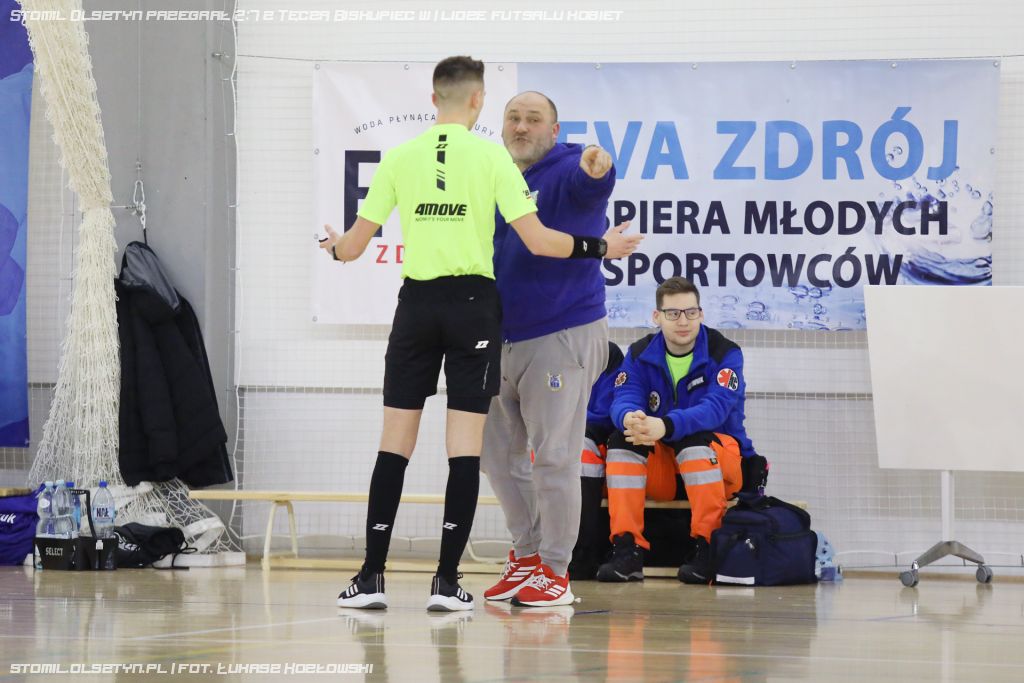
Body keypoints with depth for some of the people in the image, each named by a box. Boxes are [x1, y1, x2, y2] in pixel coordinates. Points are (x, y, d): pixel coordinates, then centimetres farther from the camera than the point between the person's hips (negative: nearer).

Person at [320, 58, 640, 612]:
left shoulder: (399, 158, 2)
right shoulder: (490, 156, -4)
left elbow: (353, 246, 5)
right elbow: (537, 240, -8)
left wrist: (334, 246, 28)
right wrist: (598, 248, 7)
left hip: (417, 302, 2)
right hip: (473, 302, -2)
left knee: (394, 445, 5)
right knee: (465, 448, 2)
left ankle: (372, 576, 3)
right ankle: (446, 580, -1)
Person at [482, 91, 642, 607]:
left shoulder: (566, 172, -9)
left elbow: (588, 185, -34)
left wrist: (596, 170, -57)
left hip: (561, 337, -7)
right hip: (501, 341, 7)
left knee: (553, 458, -5)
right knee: (497, 453, 14)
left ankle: (555, 571, 4)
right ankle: (528, 555, 27)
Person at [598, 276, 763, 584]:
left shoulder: (724, 353, -10)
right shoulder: (641, 354, 2)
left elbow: (716, 407, -27)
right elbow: (624, 398, -13)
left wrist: (666, 426, -47)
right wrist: (629, 417, -42)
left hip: (722, 461, -4)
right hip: (661, 472, 4)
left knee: (694, 438, -35)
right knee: (622, 438, -23)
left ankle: (708, 548, -31)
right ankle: (627, 549, -29)